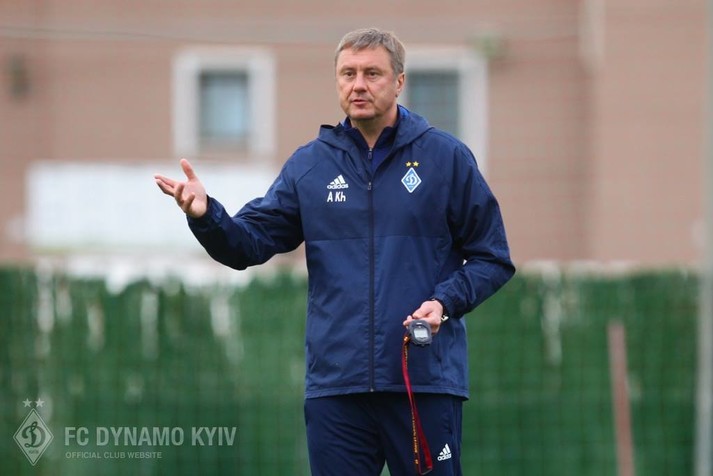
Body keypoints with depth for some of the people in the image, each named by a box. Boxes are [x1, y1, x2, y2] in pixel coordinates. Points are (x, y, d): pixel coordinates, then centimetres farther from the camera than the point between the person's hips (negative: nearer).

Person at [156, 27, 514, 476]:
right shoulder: (309, 165, 9)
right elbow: (249, 243, 4)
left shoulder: (446, 157, 3)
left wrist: (445, 302, -12)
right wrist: (206, 215, -16)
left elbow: (492, 258, 5)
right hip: (335, 384, 2)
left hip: (426, 380, -2)